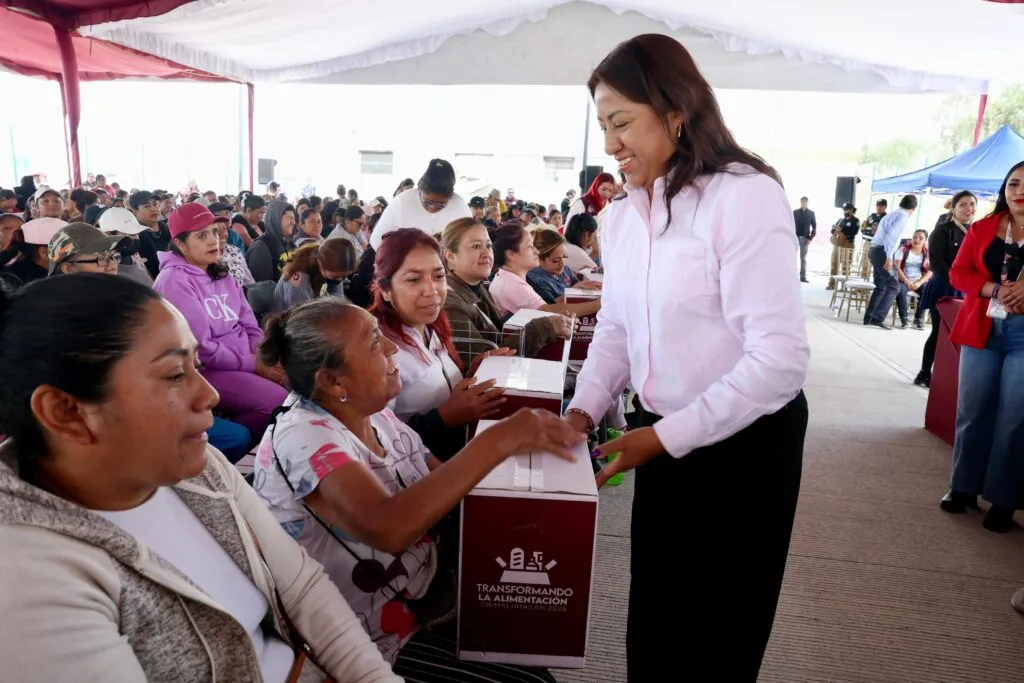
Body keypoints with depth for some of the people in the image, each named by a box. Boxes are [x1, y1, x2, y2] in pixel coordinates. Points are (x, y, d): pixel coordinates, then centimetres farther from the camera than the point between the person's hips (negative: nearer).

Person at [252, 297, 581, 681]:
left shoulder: (374, 414, -2)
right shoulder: (304, 437, -27)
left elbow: (442, 484, 0)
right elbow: (387, 528, -42)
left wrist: (528, 437, -15)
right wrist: (498, 440, -38)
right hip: (379, 643, -7)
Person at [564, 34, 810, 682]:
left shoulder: (745, 195, -18)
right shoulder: (620, 217, 4)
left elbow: (781, 357, -23)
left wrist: (663, 437, -20)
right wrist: (584, 410, -4)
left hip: (745, 443, -6)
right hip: (663, 441, 6)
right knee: (655, 617, 19)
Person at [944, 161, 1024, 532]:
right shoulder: (982, 228, 8)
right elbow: (958, 273, 4)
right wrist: (994, 289, -14)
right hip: (981, 330, 2)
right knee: (972, 410, 7)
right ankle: (964, 487, 19)